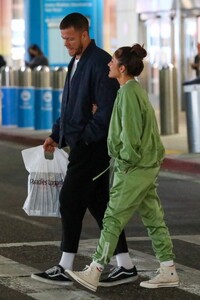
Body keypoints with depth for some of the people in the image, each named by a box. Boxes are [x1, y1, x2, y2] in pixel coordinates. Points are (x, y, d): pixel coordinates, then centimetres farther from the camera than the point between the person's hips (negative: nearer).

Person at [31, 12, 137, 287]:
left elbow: (106, 109, -20)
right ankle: (125, 266, 15)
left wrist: (85, 137, -17)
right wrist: (56, 135, 13)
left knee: (70, 200, -7)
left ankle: (65, 269, 0)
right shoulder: (76, 63, 16)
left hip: (92, 145, -10)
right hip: (82, 144, 10)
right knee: (97, 202, 10)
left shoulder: (100, 62, -15)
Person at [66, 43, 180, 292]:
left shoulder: (128, 93, -16)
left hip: (133, 169, -10)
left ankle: (93, 274, -4)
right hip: (148, 166, 10)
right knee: (153, 218, 11)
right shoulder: (136, 90, 14)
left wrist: (125, 161, -13)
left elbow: (130, 134, -20)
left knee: (113, 219, -7)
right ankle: (169, 272, 13)